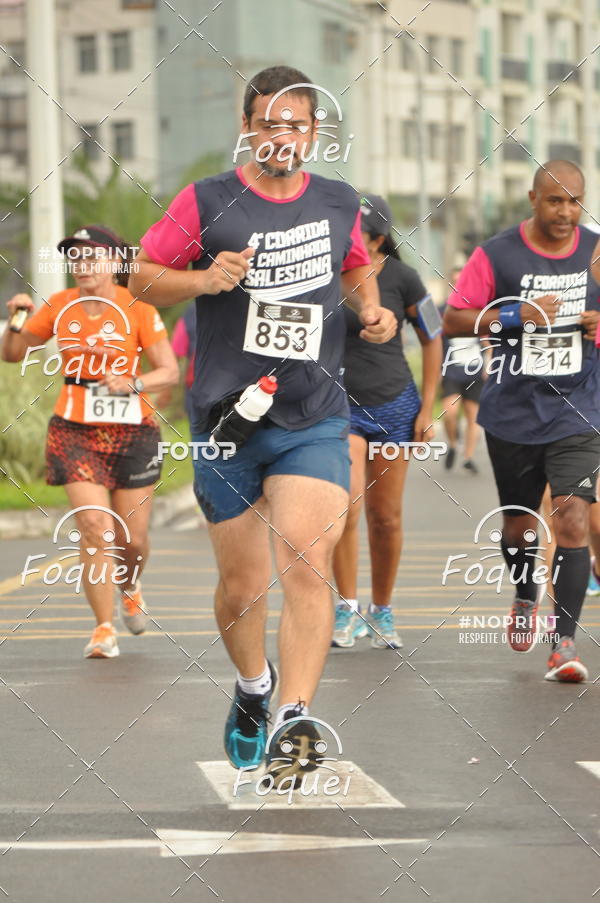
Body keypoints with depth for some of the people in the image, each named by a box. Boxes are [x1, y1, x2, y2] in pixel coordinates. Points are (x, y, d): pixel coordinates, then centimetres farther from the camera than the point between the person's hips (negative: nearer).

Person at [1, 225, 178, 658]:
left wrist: (133, 384, -22)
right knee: (94, 527, -14)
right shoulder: (59, 307, 3)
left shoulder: (137, 309, -6)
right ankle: (104, 628, -4)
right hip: (75, 431, 1)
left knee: (132, 538, 4)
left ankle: (130, 586, 40)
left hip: (132, 431, -1)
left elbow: (170, 371, -5)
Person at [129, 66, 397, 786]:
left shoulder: (338, 203, 7)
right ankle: (253, 686, 38)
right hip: (226, 420, -1)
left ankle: (293, 722, -20)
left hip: (315, 421, 1)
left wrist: (370, 308, 6)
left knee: (306, 566, -19)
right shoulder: (206, 202, -4)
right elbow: (143, 278, 2)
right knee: (241, 585, 9)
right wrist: (204, 279, -16)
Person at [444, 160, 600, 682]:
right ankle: (525, 600, 43)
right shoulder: (497, 255, -4)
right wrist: (518, 315, -18)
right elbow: (453, 321, -5)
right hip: (513, 414, 0)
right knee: (519, 524, 12)